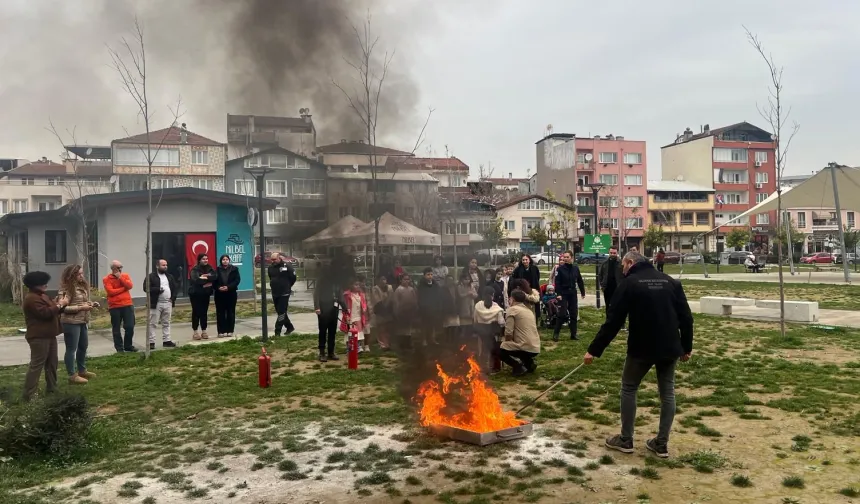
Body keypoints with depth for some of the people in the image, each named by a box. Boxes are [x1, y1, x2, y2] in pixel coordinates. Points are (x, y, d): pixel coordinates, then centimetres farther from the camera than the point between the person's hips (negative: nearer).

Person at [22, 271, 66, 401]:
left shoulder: (42, 296, 17)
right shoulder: (31, 299, -17)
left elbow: (53, 310, 22)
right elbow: (45, 313, -26)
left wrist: (61, 305, 2)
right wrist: (59, 305, -14)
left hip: (48, 335, 11)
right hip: (39, 337, -11)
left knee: (52, 363, 16)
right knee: (36, 365, -10)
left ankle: (51, 389, 25)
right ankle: (29, 395, -8)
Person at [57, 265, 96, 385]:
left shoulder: (82, 286, 11)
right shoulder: (66, 289, -16)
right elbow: (63, 307, -22)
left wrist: (90, 304, 4)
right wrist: (81, 308, -23)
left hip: (82, 321, 10)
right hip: (71, 322, -9)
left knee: (83, 346, 20)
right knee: (71, 349, 0)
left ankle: (82, 370, 35)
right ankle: (72, 375, 8)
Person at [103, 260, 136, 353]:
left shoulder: (125, 275, 9)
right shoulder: (106, 279, -2)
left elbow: (130, 286, -7)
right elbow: (110, 291, -14)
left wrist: (120, 277, -12)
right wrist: (124, 288, -8)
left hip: (127, 305, 2)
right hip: (114, 307, -2)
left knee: (130, 326, 1)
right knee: (116, 329, 4)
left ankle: (128, 346, 16)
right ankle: (119, 348, 12)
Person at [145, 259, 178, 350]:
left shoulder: (170, 276, 14)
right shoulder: (151, 276, -5)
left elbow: (176, 287, 17)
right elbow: (146, 288, -13)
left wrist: (173, 298, 4)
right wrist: (158, 289, -20)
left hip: (168, 303, 6)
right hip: (156, 304, -5)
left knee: (166, 323, 11)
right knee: (152, 324, -3)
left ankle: (166, 341, 16)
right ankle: (151, 342, 0)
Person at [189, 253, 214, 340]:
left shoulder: (209, 268, 7)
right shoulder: (195, 269, -8)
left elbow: (214, 277, -8)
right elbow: (196, 280, -22)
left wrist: (205, 278, -20)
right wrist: (208, 280, -14)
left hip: (206, 293, 4)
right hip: (196, 294, -4)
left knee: (204, 312, 8)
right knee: (196, 312, 0)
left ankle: (204, 331, 14)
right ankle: (195, 332, 6)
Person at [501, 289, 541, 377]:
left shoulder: (512, 309, -4)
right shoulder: (529, 310, 19)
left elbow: (508, 333, -11)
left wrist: (506, 342, 9)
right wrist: (510, 342, 26)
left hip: (526, 347, -8)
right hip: (536, 348, 8)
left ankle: (518, 366, -5)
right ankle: (529, 363, 14)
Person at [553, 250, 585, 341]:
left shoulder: (575, 268, 3)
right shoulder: (560, 268, -8)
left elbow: (580, 281, 10)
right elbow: (557, 282, -11)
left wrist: (583, 292, 12)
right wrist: (558, 294, -18)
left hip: (573, 293, 4)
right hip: (563, 293, -4)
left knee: (574, 314, 6)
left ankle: (573, 334, 15)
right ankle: (555, 334, -1)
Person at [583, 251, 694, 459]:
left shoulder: (629, 283, -6)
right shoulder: (671, 282, 8)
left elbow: (613, 322, -10)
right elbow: (686, 317, 6)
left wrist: (594, 350, -5)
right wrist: (686, 347, 15)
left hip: (642, 348, -4)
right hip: (670, 348, 5)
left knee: (628, 389, 11)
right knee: (667, 392, 13)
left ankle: (625, 440, 16)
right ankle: (662, 444, 16)